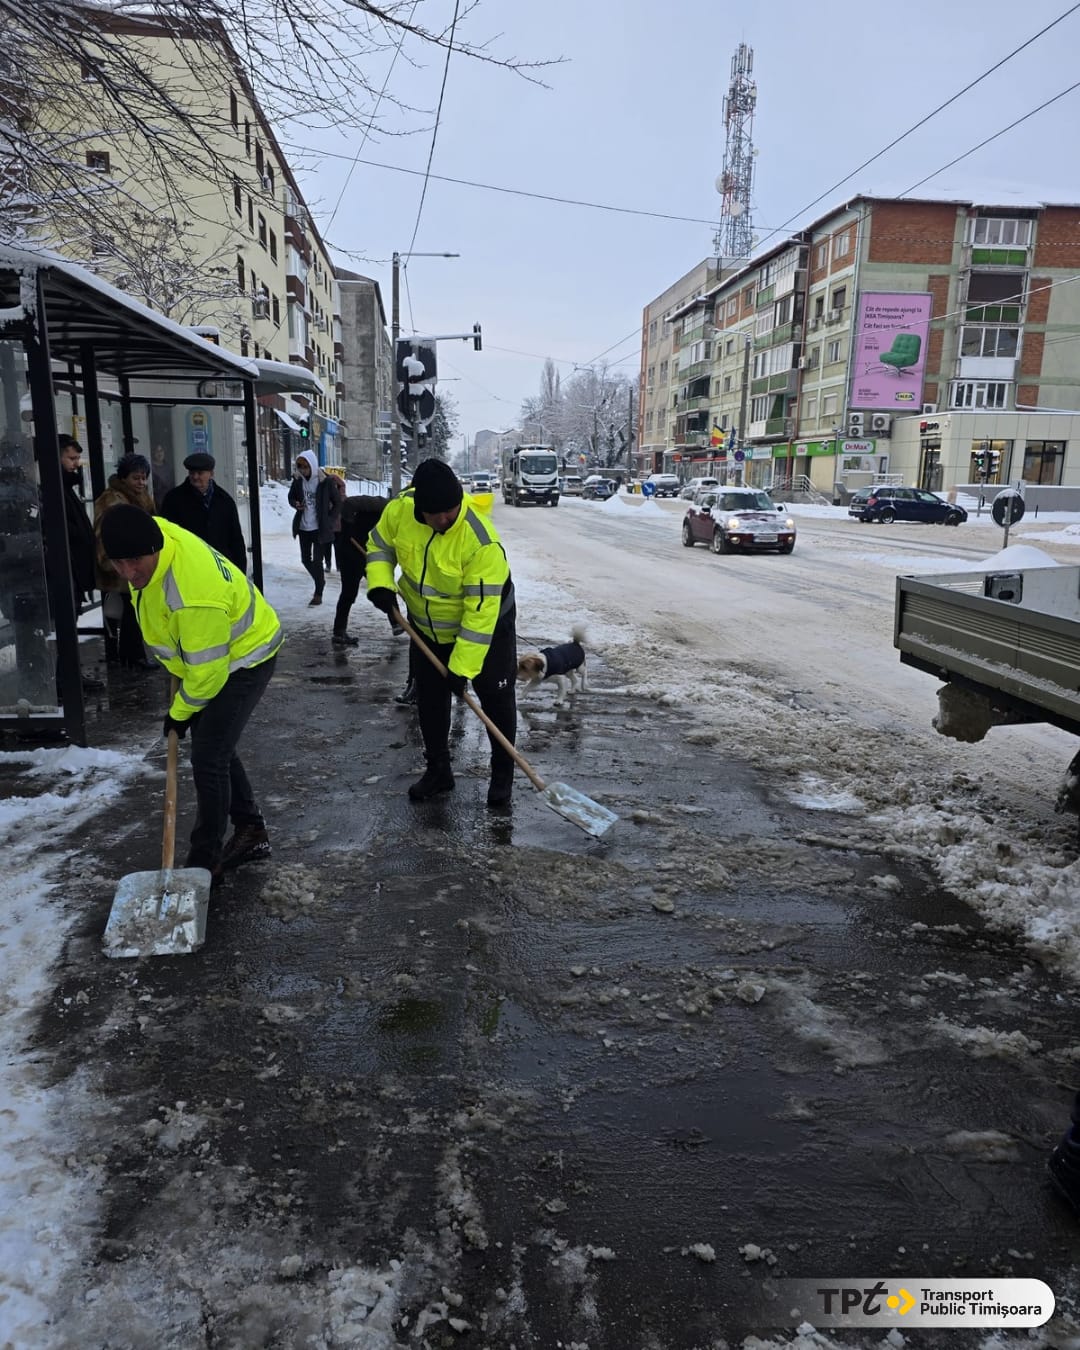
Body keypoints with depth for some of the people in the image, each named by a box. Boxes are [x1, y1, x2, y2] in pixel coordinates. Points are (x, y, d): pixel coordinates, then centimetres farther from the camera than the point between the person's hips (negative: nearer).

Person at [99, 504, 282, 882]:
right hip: (209, 652, 10)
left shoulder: (193, 595, -40)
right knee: (215, 747, 17)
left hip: (244, 659, -10)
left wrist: (180, 712, -11)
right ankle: (251, 832, 31)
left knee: (208, 757, -10)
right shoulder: (153, 531, -13)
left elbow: (207, 670, -30)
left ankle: (204, 861, 4)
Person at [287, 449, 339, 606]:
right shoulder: (298, 480, -2)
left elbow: (337, 503, -4)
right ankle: (320, 581, 37)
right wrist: (295, 504, -8)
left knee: (317, 560, -4)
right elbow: (291, 497, 14)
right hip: (303, 528, 5)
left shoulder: (325, 481, -13)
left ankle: (318, 594, 7)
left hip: (319, 528, -5)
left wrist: (329, 521, -8)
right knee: (305, 559, 14)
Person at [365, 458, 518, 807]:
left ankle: (502, 773, 22)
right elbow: (380, 544, 0)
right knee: (429, 698, 13)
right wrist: (380, 583, -19)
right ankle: (438, 770, 30)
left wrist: (462, 667, -31)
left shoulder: (481, 541, -37)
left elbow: (481, 610, -33)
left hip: (486, 626, -5)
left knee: (496, 699, 3)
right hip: (427, 626, 5)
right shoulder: (400, 509, -22)